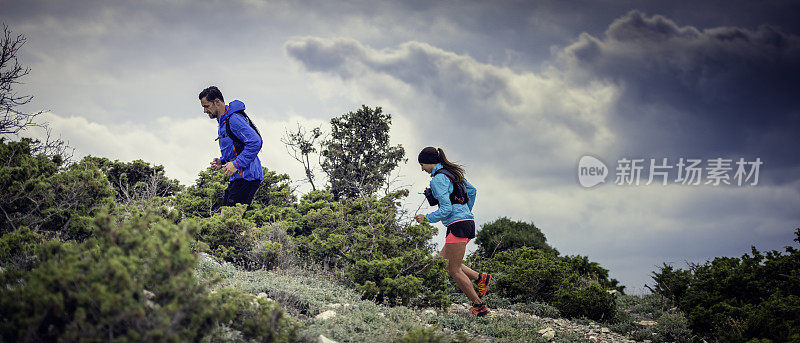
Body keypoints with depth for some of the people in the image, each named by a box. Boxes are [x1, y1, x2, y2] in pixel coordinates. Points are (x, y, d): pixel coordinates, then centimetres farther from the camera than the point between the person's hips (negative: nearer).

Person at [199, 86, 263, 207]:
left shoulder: (234, 119, -13)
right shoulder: (223, 122, 21)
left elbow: (255, 142, -22)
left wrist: (236, 164, -21)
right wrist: (221, 162, 11)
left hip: (247, 177, -11)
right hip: (237, 178, 11)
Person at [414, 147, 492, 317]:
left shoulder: (438, 179, -12)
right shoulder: (452, 172, 16)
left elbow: (446, 209, -18)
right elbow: (472, 191, 26)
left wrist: (427, 218, -7)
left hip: (457, 225, -10)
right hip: (468, 221, 10)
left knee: (454, 271, -4)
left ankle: (479, 306, -2)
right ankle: (481, 278, 9)